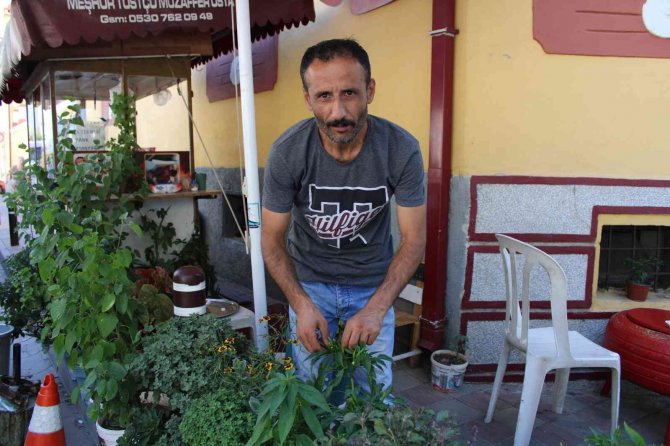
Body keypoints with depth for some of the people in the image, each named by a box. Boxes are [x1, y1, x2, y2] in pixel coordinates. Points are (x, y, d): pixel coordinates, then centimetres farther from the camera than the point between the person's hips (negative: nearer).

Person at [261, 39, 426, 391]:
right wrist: (301, 304, -23)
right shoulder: (287, 153, -22)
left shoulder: (402, 149, -21)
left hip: (374, 285, 0)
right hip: (309, 283, 0)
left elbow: (414, 239, -15)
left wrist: (376, 308, -25)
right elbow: (272, 240, -11)